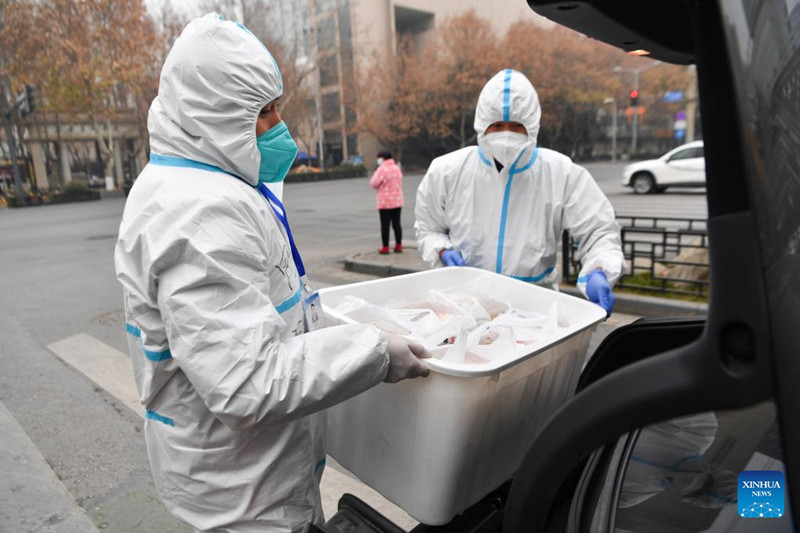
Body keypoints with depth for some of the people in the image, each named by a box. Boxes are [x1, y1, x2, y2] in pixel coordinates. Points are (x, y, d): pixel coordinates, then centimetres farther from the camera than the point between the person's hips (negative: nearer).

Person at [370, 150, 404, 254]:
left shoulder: (382, 169, -14)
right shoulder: (397, 168, 9)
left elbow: (374, 184, -11)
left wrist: (376, 173, 4)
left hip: (385, 202, -6)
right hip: (397, 201, 6)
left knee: (385, 225, 1)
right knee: (396, 223, 10)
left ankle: (385, 247, 4)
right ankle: (399, 245, 13)